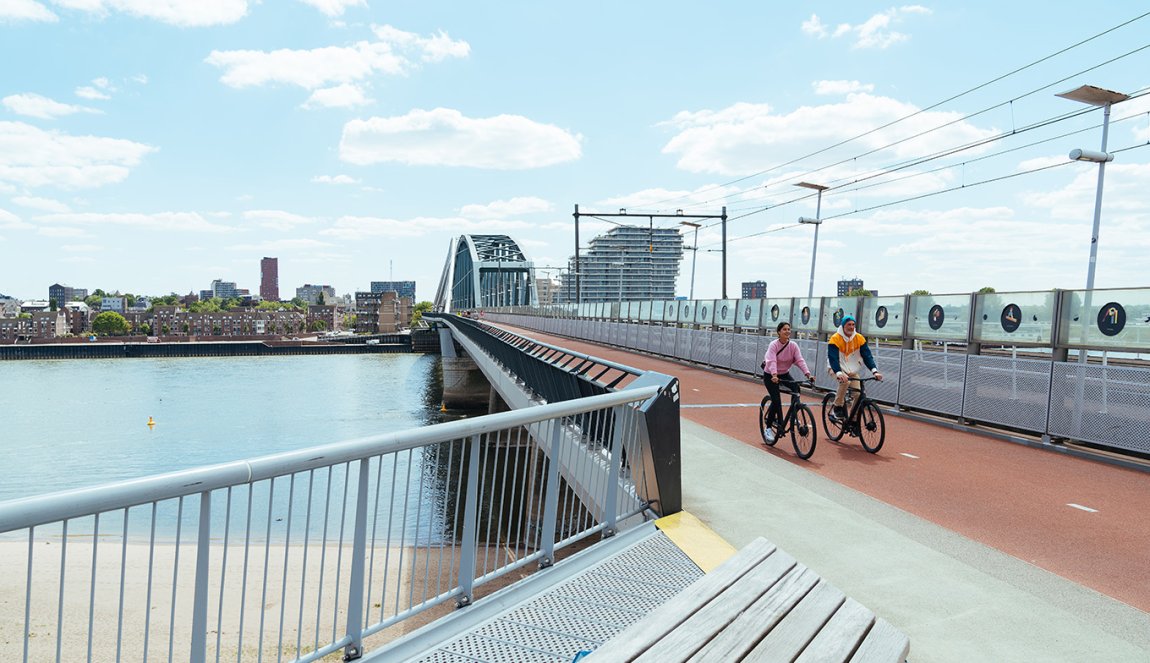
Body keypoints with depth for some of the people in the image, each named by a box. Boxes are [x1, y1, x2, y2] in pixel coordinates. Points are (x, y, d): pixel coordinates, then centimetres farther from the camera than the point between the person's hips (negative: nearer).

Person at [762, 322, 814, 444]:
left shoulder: (793, 346, -8)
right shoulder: (773, 345, -19)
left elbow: (800, 360, -19)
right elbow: (772, 361, -33)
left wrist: (808, 374, -34)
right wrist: (774, 375, -50)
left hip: (784, 374, 4)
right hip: (770, 375, -4)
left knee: (796, 388, -24)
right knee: (776, 400, -18)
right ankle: (768, 428, -2)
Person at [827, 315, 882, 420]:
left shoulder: (859, 338, -7)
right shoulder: (835, 339, -19)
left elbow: (867, 355, -12)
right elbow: (833, 358, -28)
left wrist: (875, 371, -26)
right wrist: (839, 373, -45)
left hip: (852, 371, 4)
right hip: (836, 369, -4)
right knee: (845, 381, -34)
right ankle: (837, 408, -18)